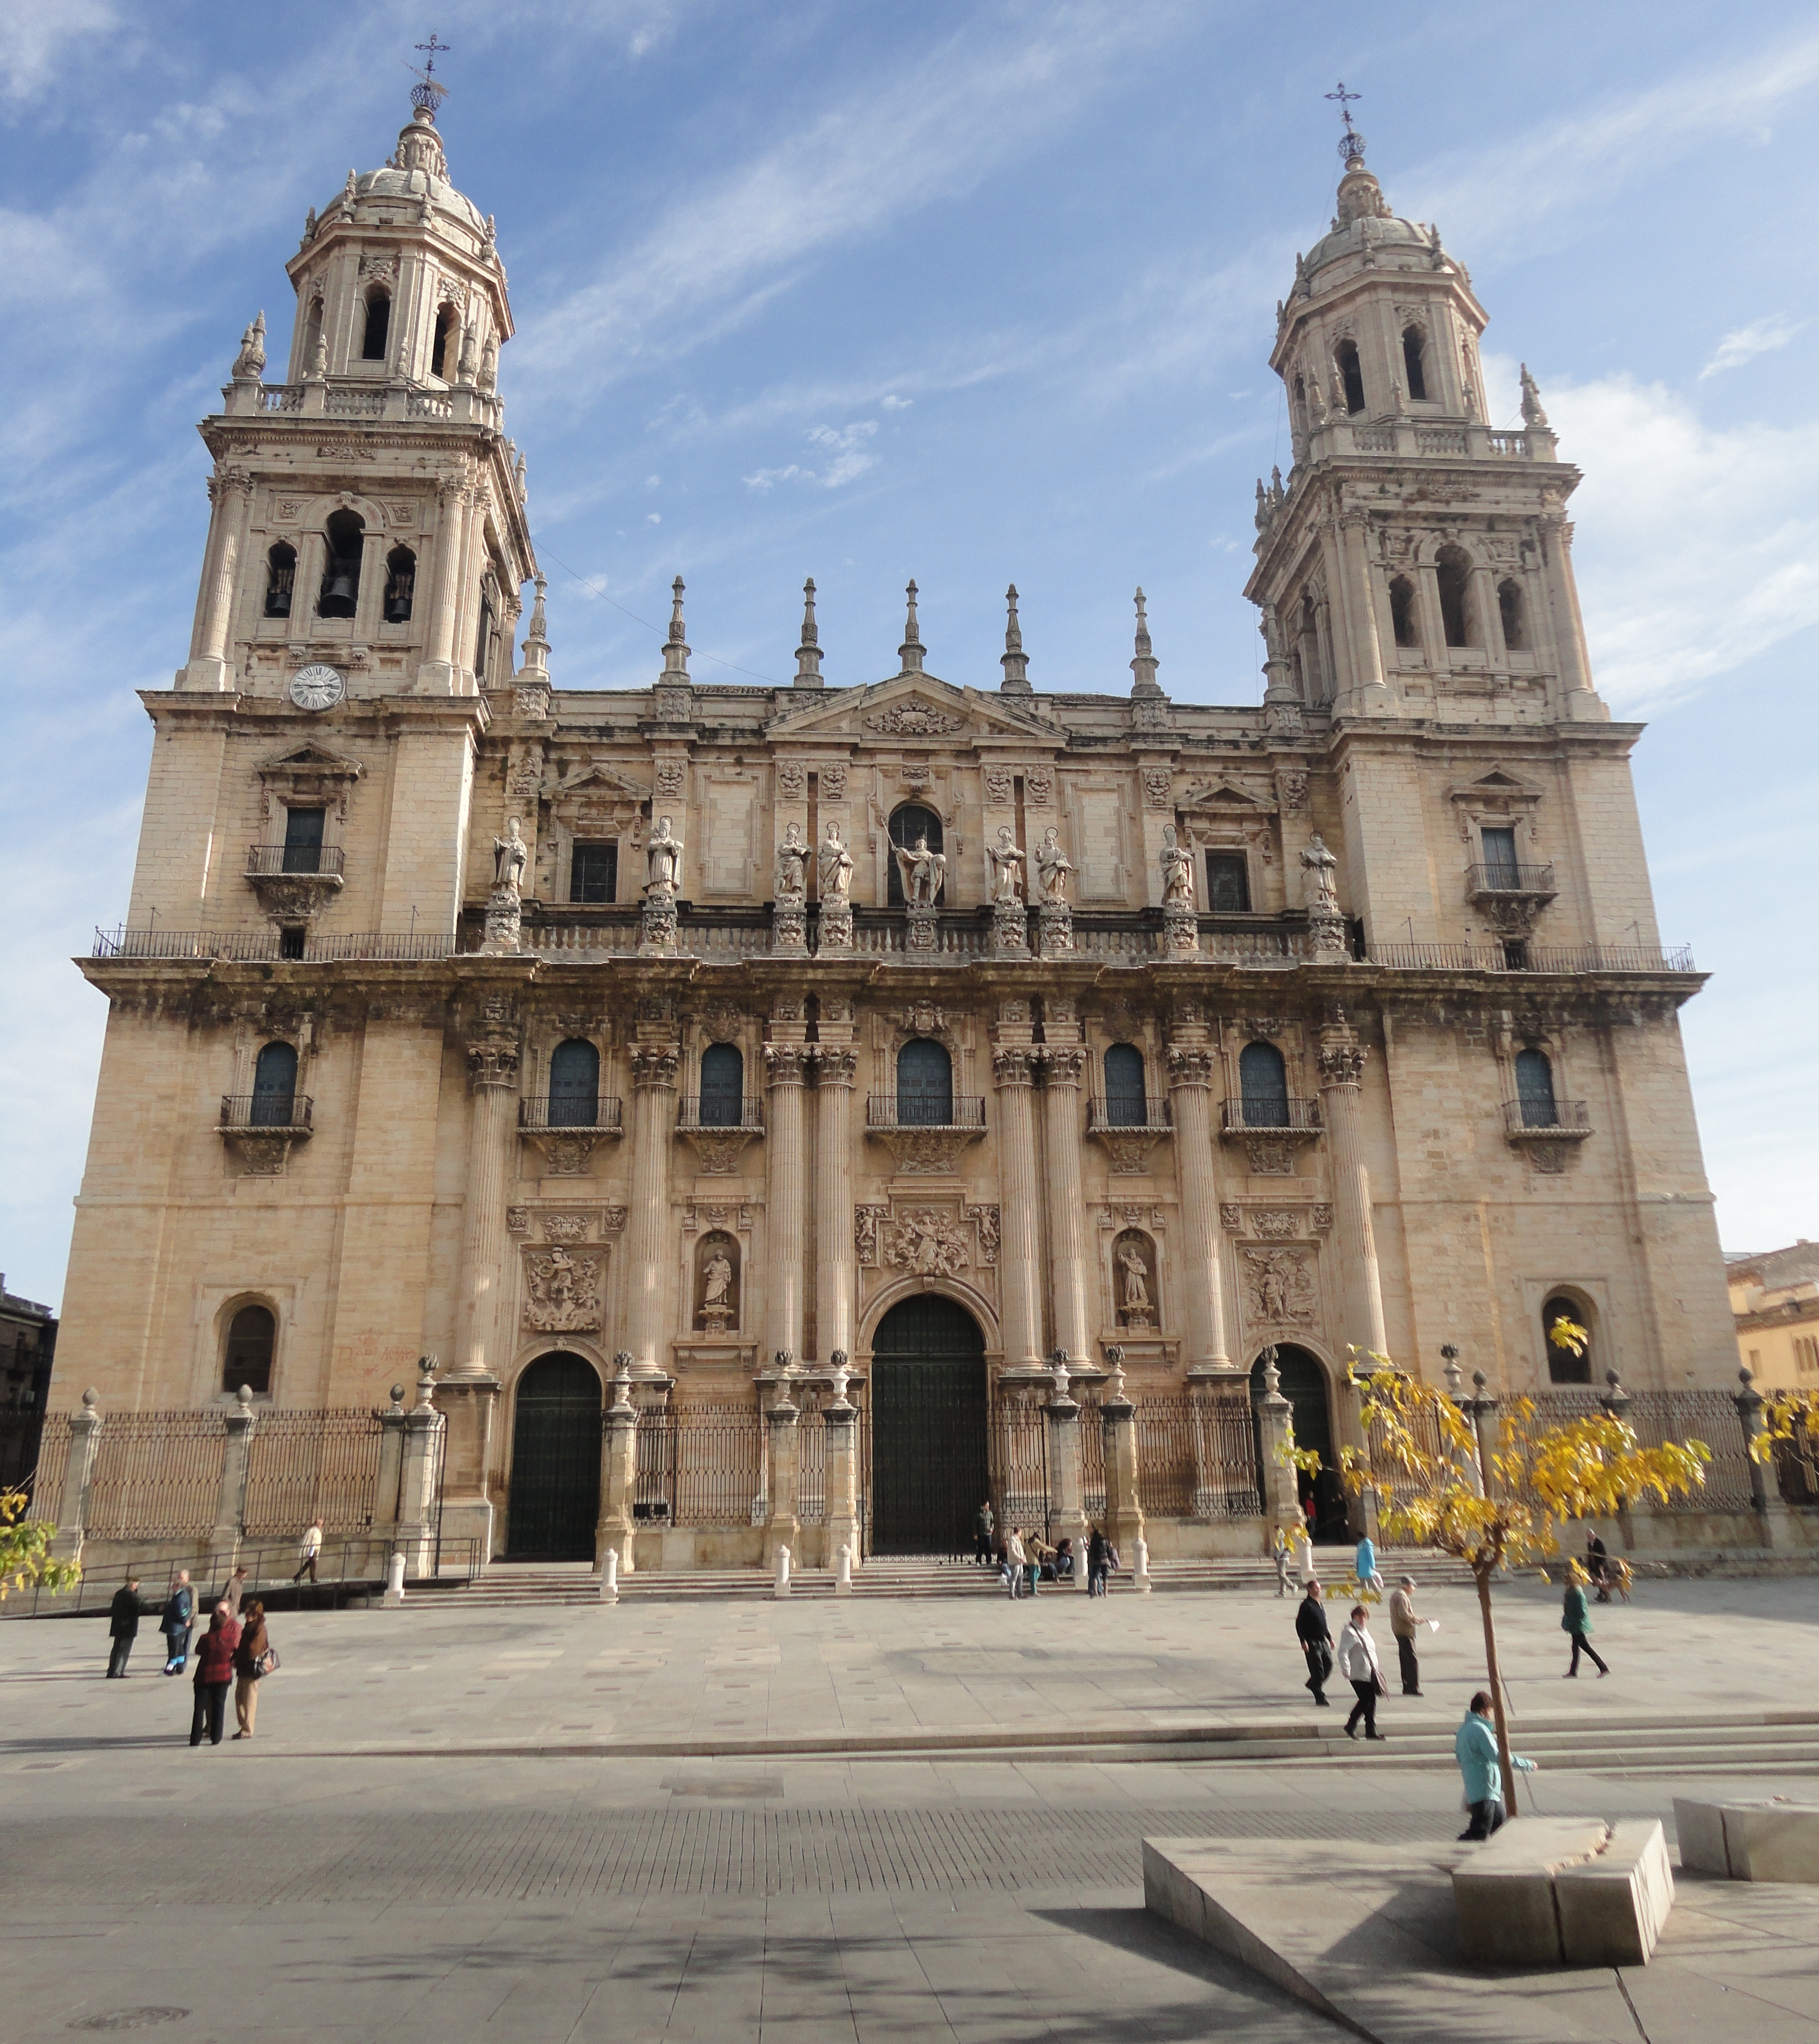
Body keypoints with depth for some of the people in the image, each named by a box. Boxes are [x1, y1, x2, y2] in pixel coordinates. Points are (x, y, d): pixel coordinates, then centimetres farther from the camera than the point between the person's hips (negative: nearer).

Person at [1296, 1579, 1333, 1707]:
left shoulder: (1320, 1604, 14)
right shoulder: (1306, 1605, -11)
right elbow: (1299, 1624, -13)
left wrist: (1330, 1637, 21)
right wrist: (1303, 1641, -18)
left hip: (1323, 1641, 8)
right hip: (1312, 1642, -8)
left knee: (1329, 1665, 6)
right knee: (1317, 1670, -7)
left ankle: (1313, 1684, 29)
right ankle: (1320, 1697, 1)